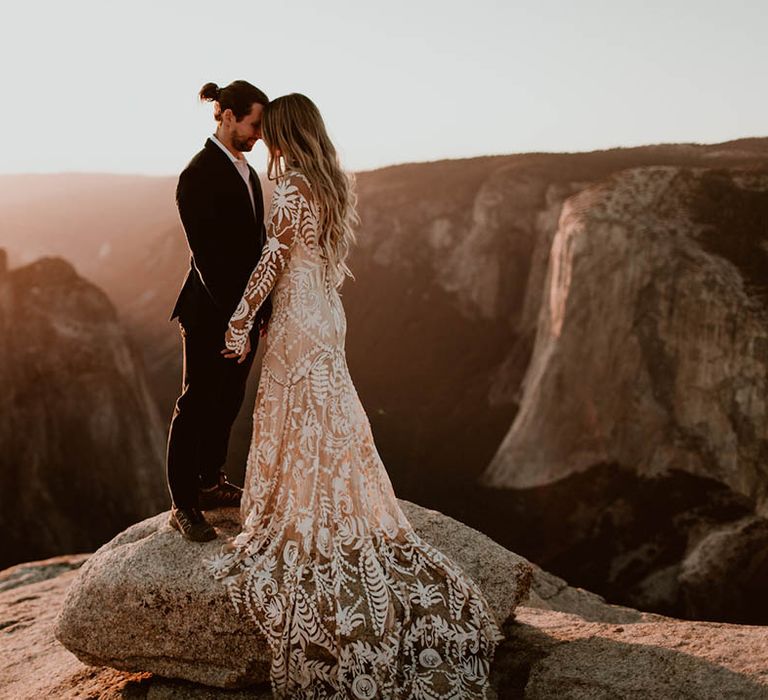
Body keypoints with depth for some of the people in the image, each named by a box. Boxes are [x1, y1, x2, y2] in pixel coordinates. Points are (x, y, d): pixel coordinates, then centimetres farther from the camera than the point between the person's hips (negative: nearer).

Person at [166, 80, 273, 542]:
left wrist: (261, 306, 7)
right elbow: (207, 255, -20)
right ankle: (183, 505, 15)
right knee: (197, 405, 3)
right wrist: (239, 313, -20)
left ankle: (211, 483, 35)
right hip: (212, 313, -8)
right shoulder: (199, 176, -16)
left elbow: (255, 243, 11)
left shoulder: (246, 170, 11)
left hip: (244, 309, 8)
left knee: (229, 401, 18)